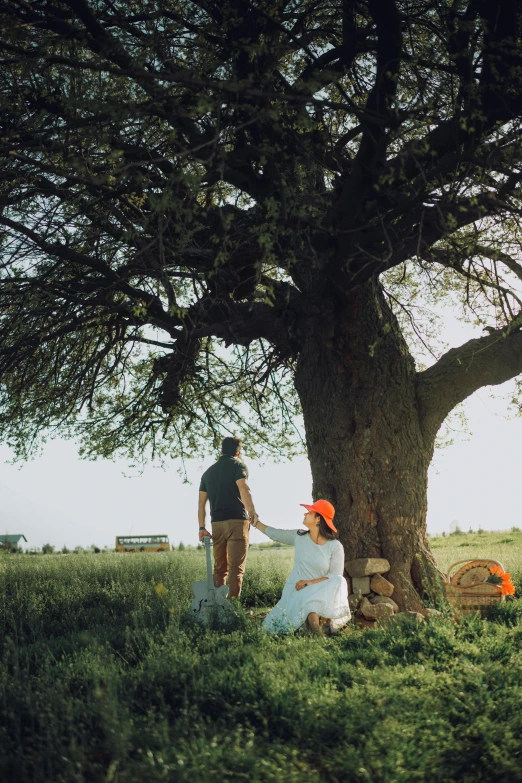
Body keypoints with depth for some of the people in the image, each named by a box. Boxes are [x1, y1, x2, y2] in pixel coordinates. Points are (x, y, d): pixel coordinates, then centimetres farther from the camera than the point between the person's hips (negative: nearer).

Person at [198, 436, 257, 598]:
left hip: (216, 523, 5)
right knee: (236, 567, -7)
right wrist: (252, 513, -20)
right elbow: (243, 489, -16)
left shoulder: (209, 472, 20)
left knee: (220, 567, 12)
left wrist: (202, 527, 15)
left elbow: (201, 503, 15)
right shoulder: (237, 465, 3)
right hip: (236, 521, -5)